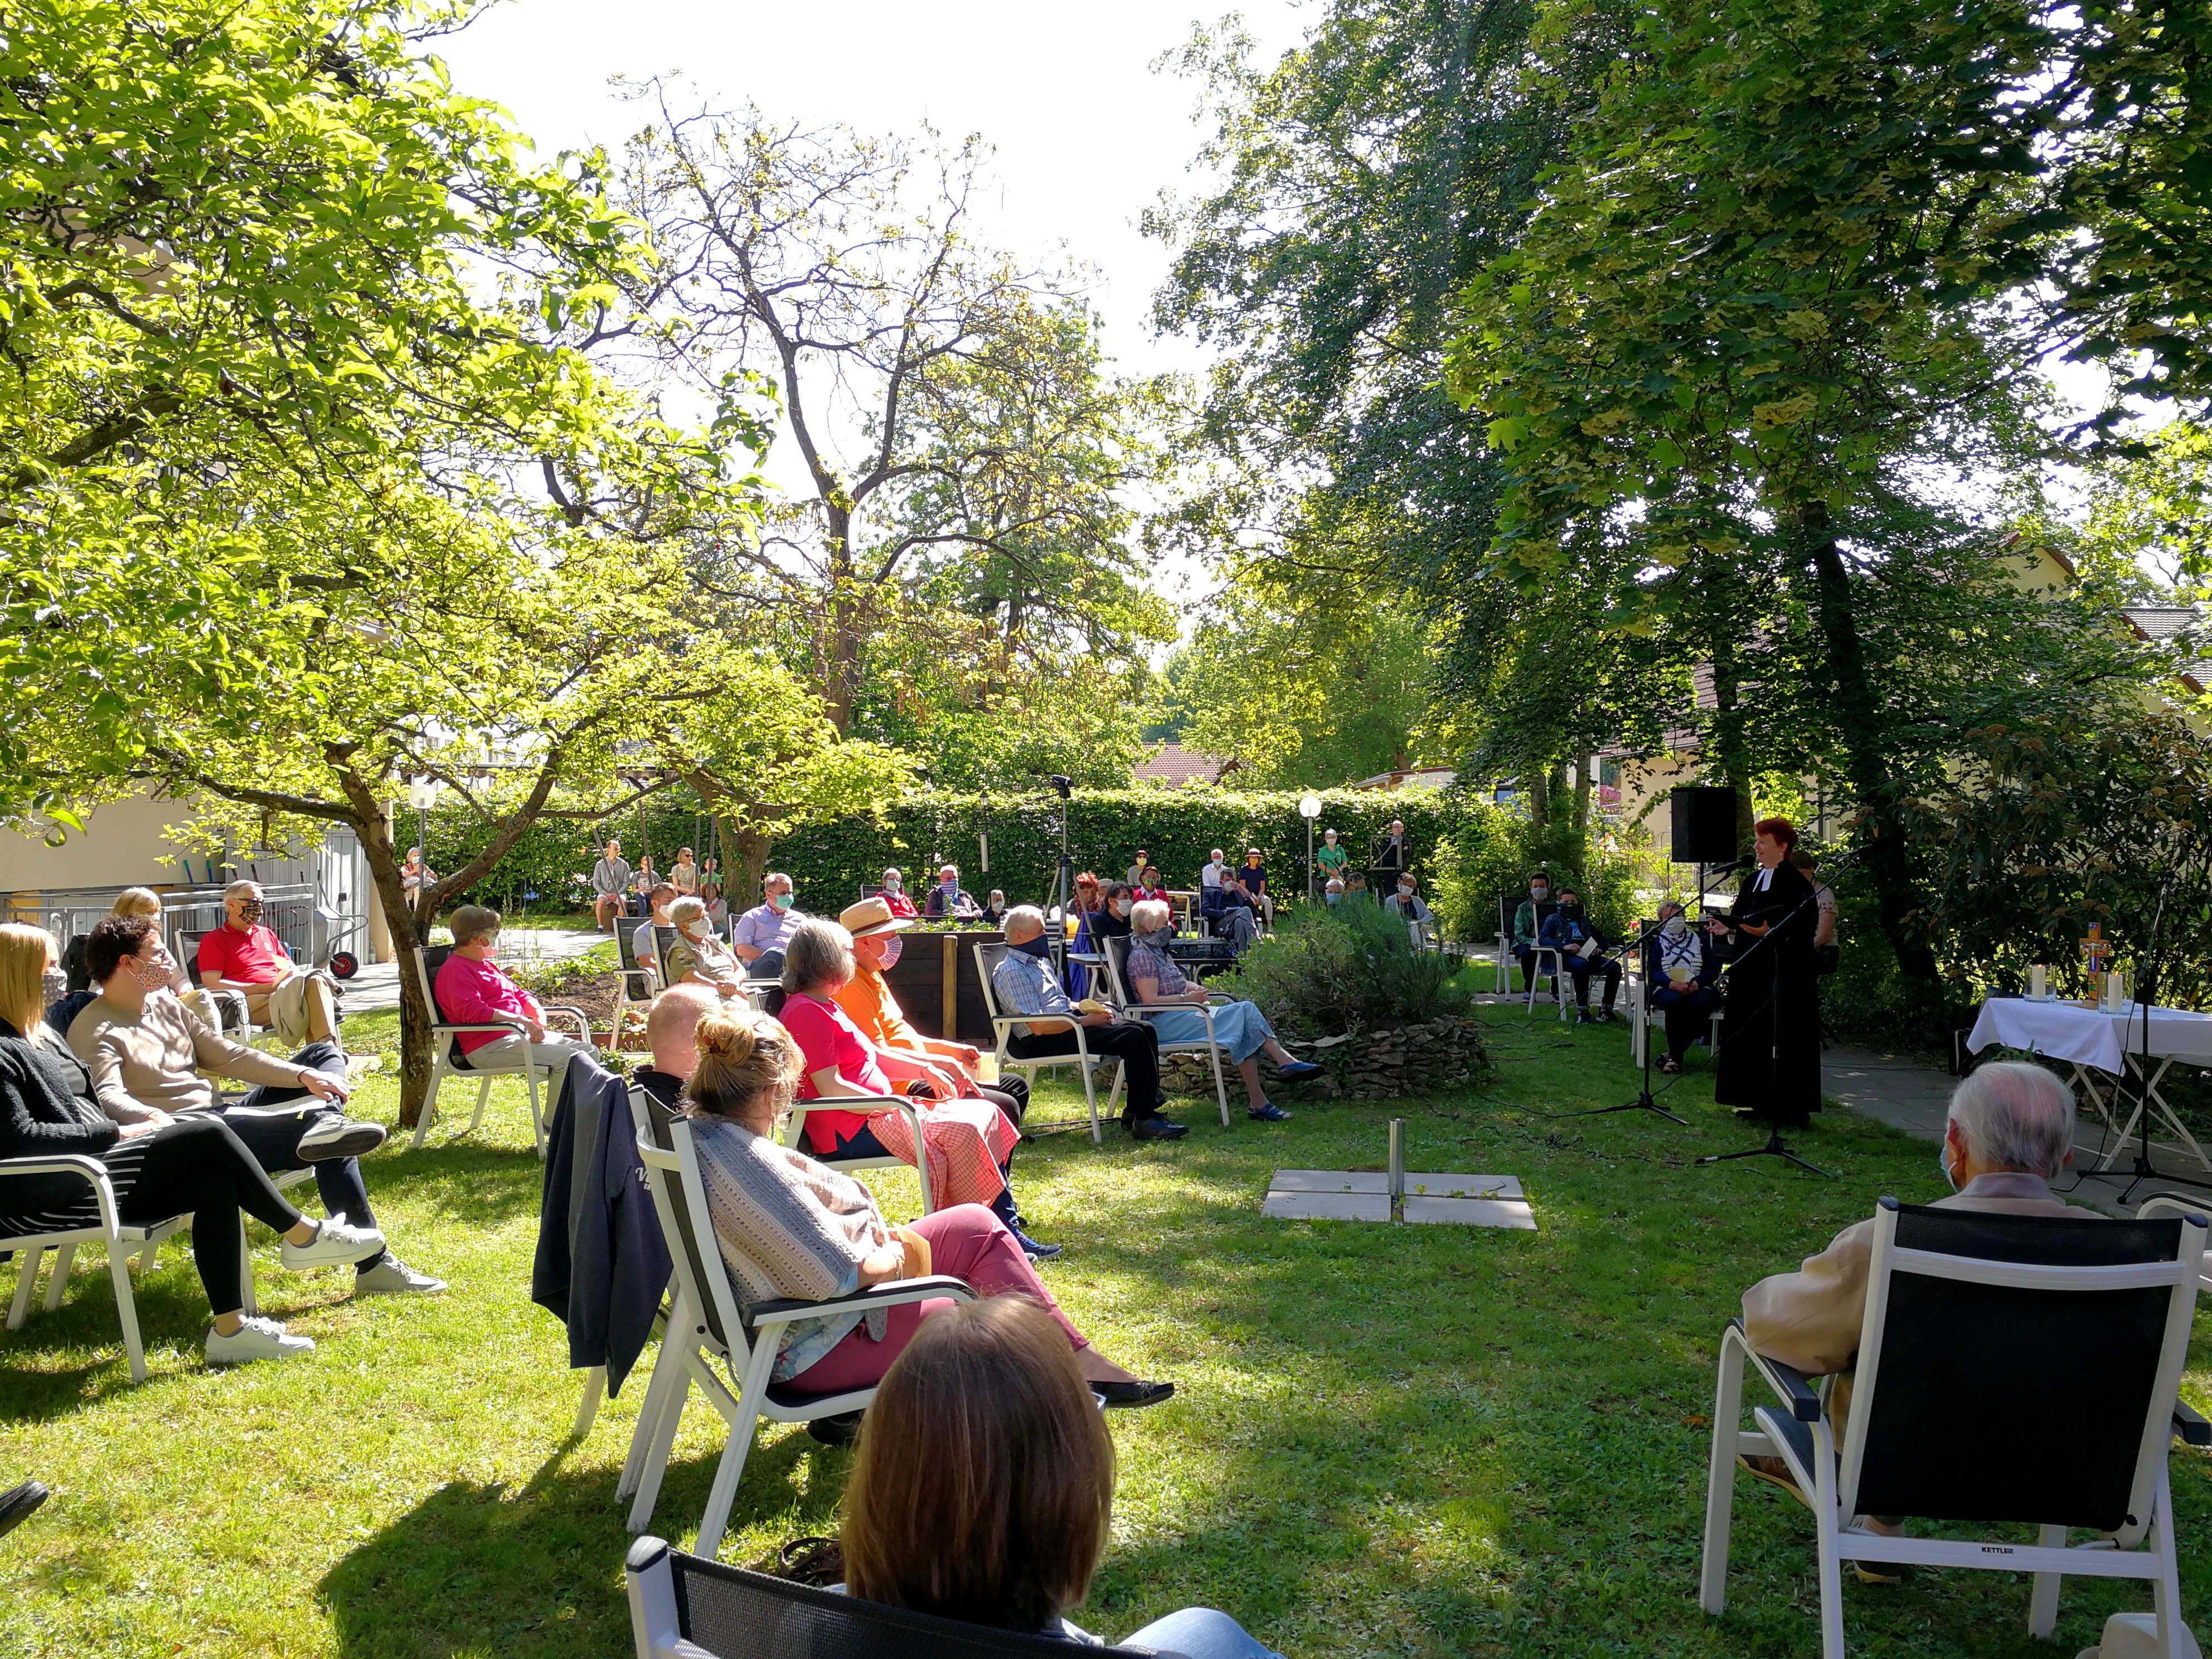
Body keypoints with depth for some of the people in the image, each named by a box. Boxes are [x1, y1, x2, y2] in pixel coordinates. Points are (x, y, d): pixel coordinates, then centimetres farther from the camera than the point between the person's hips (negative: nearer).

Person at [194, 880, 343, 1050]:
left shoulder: (267, 934, 32)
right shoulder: (213, 940, 12)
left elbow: (292, 969, 33)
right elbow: (212, 985, -2)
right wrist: (263, 988, -11)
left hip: (281, 991, 5)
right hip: (250, 1000, -5)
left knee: (315, 981, -30)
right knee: (296, 991, -36)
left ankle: (329, 1045, -48)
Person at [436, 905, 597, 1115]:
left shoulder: (487, 965, 25)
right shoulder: (456, 970, -8)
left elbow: (519, 993, 29)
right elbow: (471, 1012, -23)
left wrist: (537, 1011, 5)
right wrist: (521, 1020, -27)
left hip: (520, 1034, 11)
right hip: (490, 1047, -11)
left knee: (589, 1051, 3)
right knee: (568, 1059, -25)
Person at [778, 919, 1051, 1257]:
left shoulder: (824, 1007, 21)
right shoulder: (807, 1013, -14)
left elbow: (874, 1055, 24)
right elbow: (830, 1087, -21)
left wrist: (926, 1071, 12)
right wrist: (890, 1106, -18)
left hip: (870, 1113, 11)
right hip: (848, 1131, -11)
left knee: (987, 1114, 3)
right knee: (963, 1131, -24)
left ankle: (1009, 1226, -1)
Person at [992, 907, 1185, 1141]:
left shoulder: (1039, 961, 20)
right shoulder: (1011, 971, -12)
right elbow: (1039, 1026, -20)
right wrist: (1086, 1021, -16)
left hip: (1068, 1023, 10)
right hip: (1041, 1043, -10)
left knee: (1145, 1030, -1)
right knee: (1133, 1038, -22)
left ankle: (1136, 1111, 5)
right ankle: (1144, 1120, -18)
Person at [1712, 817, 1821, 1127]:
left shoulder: (1796, 883, -10)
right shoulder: (1751, 880, 15)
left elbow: (1805, 926, -15)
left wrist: (1770, 933, -26)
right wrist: (1730, 928, -1)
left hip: (1785, 973, -8)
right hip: (1752, 969, 8)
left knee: (1783, 1037, -6)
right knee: (1754, 1035, 10)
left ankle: (1793, 1110, 0)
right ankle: (1761, 1102, 18)